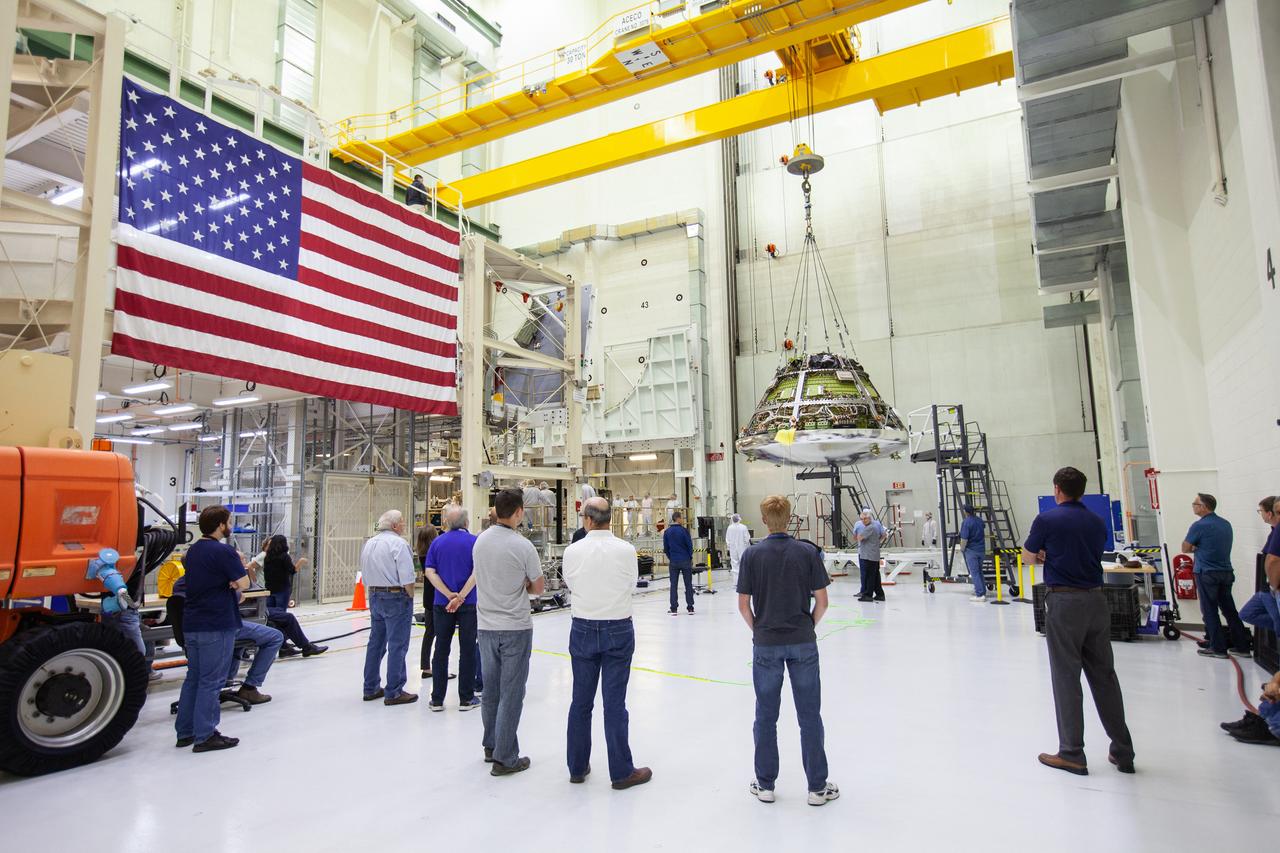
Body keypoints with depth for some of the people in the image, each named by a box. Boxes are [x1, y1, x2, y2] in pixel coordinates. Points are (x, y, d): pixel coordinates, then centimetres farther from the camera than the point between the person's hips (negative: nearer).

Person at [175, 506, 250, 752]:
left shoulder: (193, 550, 11)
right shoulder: (224, 551, -16)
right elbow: (243, 583, -17)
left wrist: (230, 586, 2)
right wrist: (238, 563, 0)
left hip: (192, 624, 8)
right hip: (216, 625, -8)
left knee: (194, 677, 16)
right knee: (211, 680, -1)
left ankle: (185, 731, 23)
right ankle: (205, 736, 4)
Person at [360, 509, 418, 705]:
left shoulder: (369, 543, 11)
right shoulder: (398, 543, -14)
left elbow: (365, 576, 15)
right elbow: (407, 577, -19)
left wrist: (374, 593, 18)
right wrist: (410, 597, -6)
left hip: (374, 596, 9)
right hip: (396, 597, -8)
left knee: (376, 642, 16)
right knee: (397, 645, -3)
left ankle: (371, 688, 24)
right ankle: (393, 692, 0)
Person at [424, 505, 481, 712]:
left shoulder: (437, 542, 4)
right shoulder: (474, 542, -4)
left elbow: (430, 572, -5)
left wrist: (449, 595, -11)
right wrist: (461, 597, -16)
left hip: (442, 604, 2)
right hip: (469, 604, -2)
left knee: (441, 650, 10)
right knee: (467, 650, 5)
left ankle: (437, 699, 15)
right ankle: (466, 698, 11)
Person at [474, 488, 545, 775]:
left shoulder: (480, 541, 0)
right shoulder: (523, 546, -17)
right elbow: (539, 587, -5)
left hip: (486, 625, 6)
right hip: (515, 628, -6)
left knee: (491, 690, 18)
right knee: (511, 694, 3)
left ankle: (491, 746, 32)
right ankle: (504, 758, 10)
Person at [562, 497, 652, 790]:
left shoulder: (573, 551, -9)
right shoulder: (626, 549, -11)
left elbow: (570, 584, 7)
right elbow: (631, 584, 4)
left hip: (583, 630, 2)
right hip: (618, 630, -1)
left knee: (581, 700, 13)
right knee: (614, 702, 4)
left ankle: (577, 767, 27)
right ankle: (621, 772, 15)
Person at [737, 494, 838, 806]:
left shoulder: (752, 554, -7)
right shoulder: (808, 552, -7)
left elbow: (743, 604, -5)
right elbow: (821, 601, -4)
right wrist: (809, 627, 12)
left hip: (766, 643, 0)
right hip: (803, 642, 0)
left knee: (766, 715, 11)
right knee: (810, 715, 10)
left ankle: (765, 784, 21)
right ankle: (818, 786, 18)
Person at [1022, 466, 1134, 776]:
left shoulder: (1047, 519, -9)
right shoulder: (1097, 522, 9)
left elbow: (1028, 557, 0)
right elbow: (1091, 556, 16)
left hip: (1064, 602, -5)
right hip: (1096, 599, 6)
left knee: (1066, 678, 2)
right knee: (1104, 675, 13)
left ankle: (1072, 754, 9)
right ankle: (1122, 751, 21)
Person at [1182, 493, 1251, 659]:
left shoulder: (1199, 525, -13)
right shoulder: (1226, 524, 9)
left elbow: (1185, 549, -7)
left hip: (1207, 574, -7)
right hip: (1226, 572, 7)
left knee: (1210, 611, 2)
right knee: (1229, 609, 13)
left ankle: (1218, 648, 5)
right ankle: (1241, 646, 17)